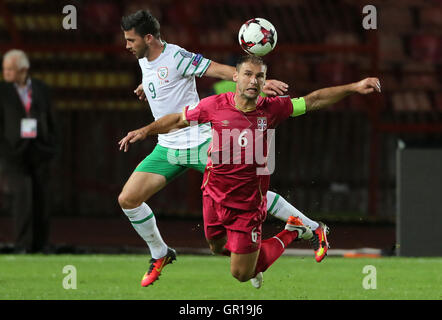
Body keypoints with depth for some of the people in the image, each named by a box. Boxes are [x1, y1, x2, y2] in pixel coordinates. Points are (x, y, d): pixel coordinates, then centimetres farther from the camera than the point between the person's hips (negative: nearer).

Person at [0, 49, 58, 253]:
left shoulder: (41, 90, 7)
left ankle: (40, 244, 11)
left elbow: (50, 121, 13)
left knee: (40, 197, 1)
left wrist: (51, 148, 4)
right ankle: (22, 245, -14)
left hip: (39, 151, 3)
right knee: (22, 193, -17)